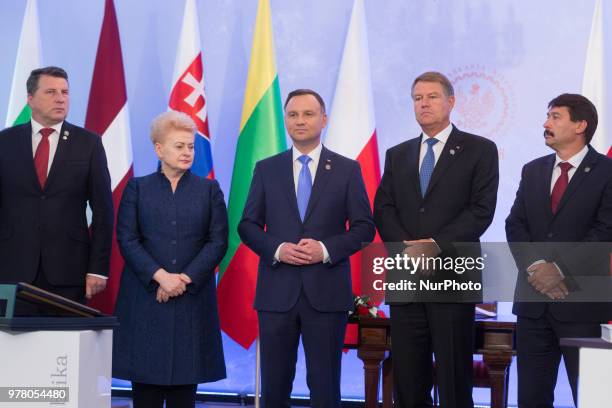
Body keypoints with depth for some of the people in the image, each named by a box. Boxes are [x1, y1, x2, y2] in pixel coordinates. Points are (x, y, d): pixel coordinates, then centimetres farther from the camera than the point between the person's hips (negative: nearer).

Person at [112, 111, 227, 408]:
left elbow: (218, 241, 2)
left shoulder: (209, 190, 10)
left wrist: (185, 279, -10)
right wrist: (160, 276, -14)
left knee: (185, 383, 1)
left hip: (192, 297, 1)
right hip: (145, 296, -1)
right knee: (146, 381, -1)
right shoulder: (137, 188, 7)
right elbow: (127, 240, -1)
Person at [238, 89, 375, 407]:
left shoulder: (347, 169, 4)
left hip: (326, 292, -1)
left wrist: (326, 249, -13)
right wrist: (277, 250, -12)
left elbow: (364, 227, 3)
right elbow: (247, 225, 7)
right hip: (277, 291, 1)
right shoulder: (266, 169, 8)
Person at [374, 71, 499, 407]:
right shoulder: (397, 155, 16)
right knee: (407, 378, 5)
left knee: (454, 377, 0)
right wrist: (407, 247, -12)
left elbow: (481, 210, -7)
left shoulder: (479, 150, 3)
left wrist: (435, 246, -16)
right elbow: (383, 209, 7)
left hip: (452, 276, -4)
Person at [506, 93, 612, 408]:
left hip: (580, 302, -5)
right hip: (533, 299, 5)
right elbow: (515, 225, 7)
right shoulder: (532, 171, 14)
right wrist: (535, 266, -10)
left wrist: (561, 269, -16)